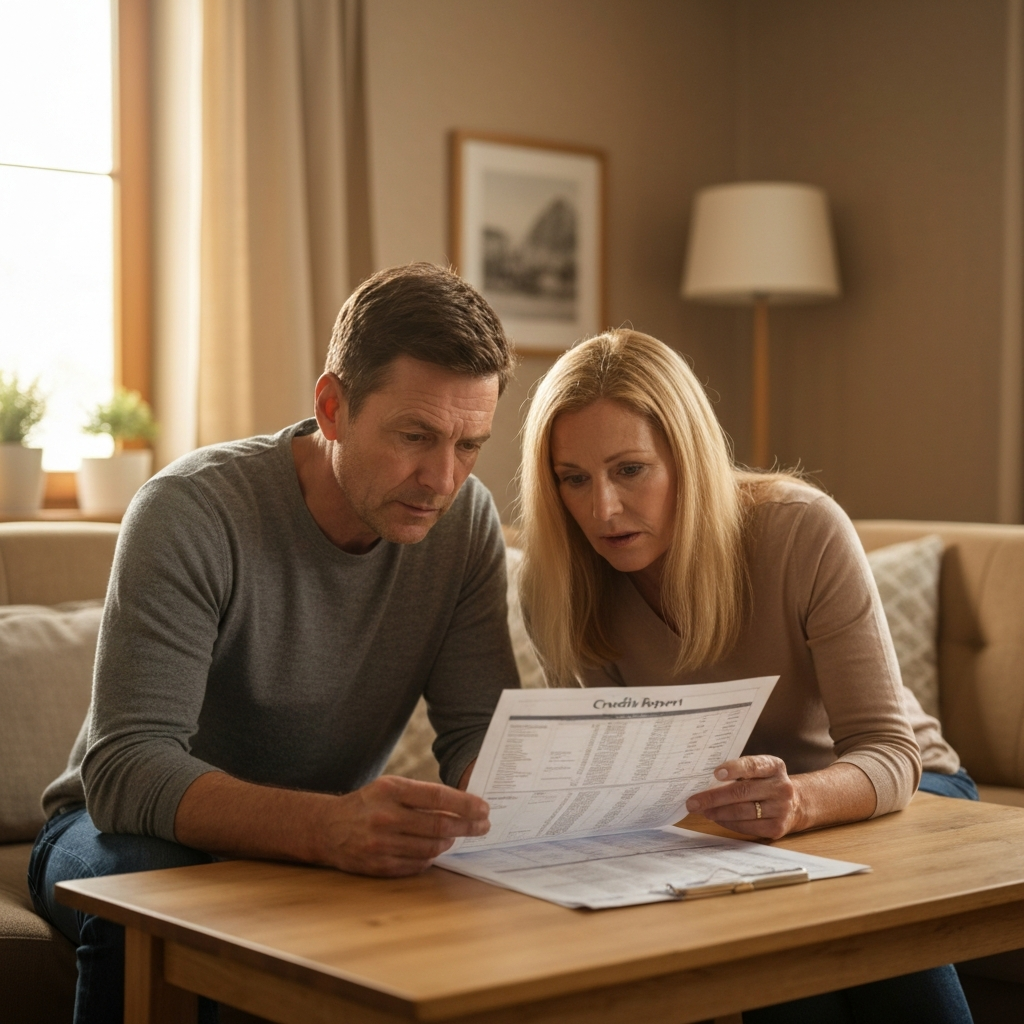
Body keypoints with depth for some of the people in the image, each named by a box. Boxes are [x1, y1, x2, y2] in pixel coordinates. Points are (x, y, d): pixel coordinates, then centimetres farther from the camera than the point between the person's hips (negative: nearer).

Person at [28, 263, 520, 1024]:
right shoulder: (191, 512, -25)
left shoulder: (465, 520, -9)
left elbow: (480, 731, -9)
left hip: (332, 840, 4)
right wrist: (329, 827, -51)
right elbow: (125, 768, -34)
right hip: (127, 828, -3)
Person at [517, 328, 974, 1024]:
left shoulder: (805, 532, -23)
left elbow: (887, 753, -25)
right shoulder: (563, 585, -15)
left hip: (890, 794, -1)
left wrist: (802, 800, -47)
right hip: (722, 833, 1)